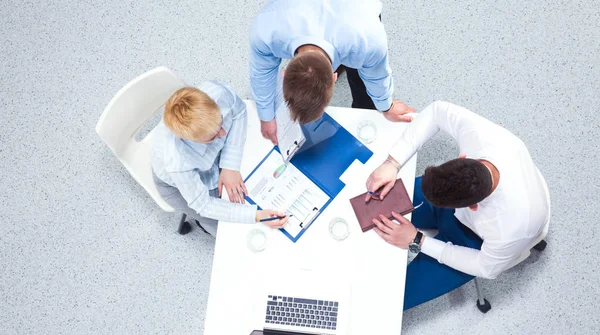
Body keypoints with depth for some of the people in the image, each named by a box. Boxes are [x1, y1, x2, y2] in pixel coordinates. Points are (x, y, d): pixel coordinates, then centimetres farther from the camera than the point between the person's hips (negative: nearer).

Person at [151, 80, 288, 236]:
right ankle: (206, 222, 36)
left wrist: (231, 166, -23)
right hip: (178, 184, -4)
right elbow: (203, 205, -28)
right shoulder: (176, 162, -46)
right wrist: (256, 215, -36)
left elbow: (238, 112, -15)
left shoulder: (218, 91, -40)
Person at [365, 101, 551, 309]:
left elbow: (487, 268, -22)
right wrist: (392, 162, -30)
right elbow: (438, 110, -20)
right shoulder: (482, 135, -39)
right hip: (462, 192, 4)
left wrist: (417, 242, -25)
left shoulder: (511, 229, -44)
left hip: (476, 240, -4)